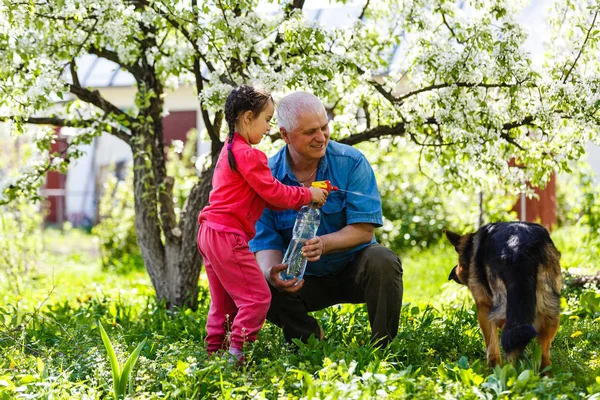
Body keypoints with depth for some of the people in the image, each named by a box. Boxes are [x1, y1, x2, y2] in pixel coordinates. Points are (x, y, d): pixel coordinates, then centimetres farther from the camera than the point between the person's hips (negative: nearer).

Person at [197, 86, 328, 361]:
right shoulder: (248, 155, -15)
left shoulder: (230, 150, 19)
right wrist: (308, 195, -2)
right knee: (257, 297, -7)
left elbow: (263, 196, 17)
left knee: (224, 301, 18)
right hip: (228, 236, -11)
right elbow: (273, 194, -15)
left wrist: (303, 197, 10)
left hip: (210, 234, 11)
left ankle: (215, 350, 22)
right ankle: (237, 352, -7)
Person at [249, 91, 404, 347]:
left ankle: (383, 346, -14)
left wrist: (324, 244, -37)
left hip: (353, 268, -1)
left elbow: (364, 229, -17)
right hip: (305, 278, 1)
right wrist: (271, 273, -36)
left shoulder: (351, 162, -13)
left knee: (382, 261, -33)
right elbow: (265, 243, -11)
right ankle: (312, 340, 3)